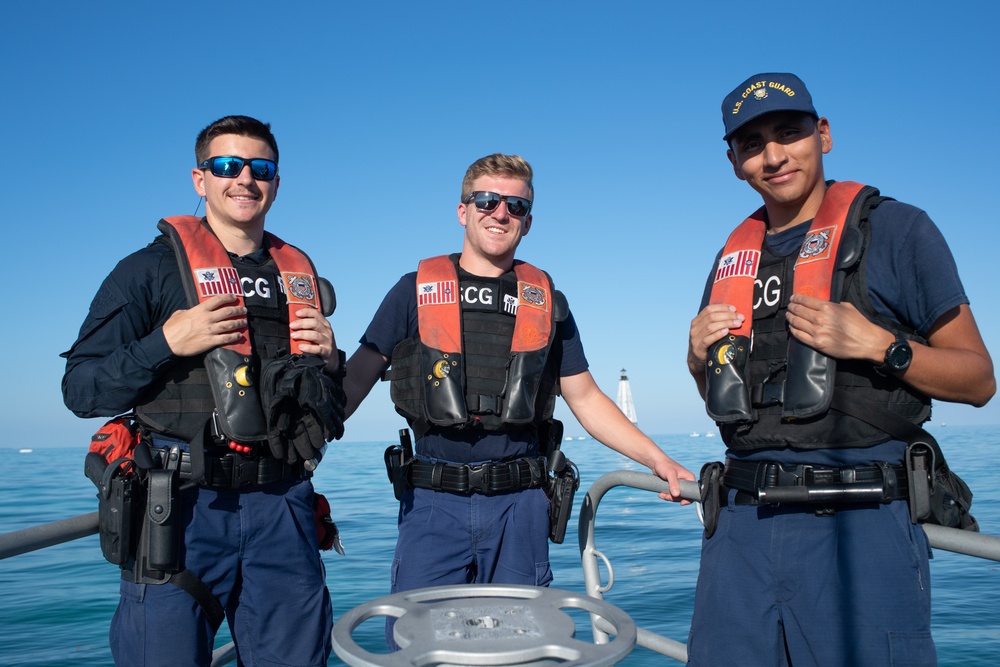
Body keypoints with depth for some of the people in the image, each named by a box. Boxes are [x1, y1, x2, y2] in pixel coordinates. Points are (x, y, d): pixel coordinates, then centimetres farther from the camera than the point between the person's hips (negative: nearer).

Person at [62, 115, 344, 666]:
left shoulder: (299, 274, 15)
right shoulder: (151, 269, 1)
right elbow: (80, 390, -2)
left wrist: (328, 359, 1)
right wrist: (166, 343, -15)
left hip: (282, 507, 4)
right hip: (184, 504, -3)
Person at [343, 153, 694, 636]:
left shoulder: (546, 302, 9)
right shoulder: (417, 290, 4)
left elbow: (586, 398, 11)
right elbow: (357, 378, 4)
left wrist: (658, 460, 3)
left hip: (518, 505, 2)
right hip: (433, 504, -1)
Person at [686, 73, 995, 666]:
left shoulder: (897, 229, 0)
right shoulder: (733, 256, 15)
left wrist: (877, 345, -15)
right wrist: (700, 357, 2)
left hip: (859, 528, -4)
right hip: (741, 527, 5)